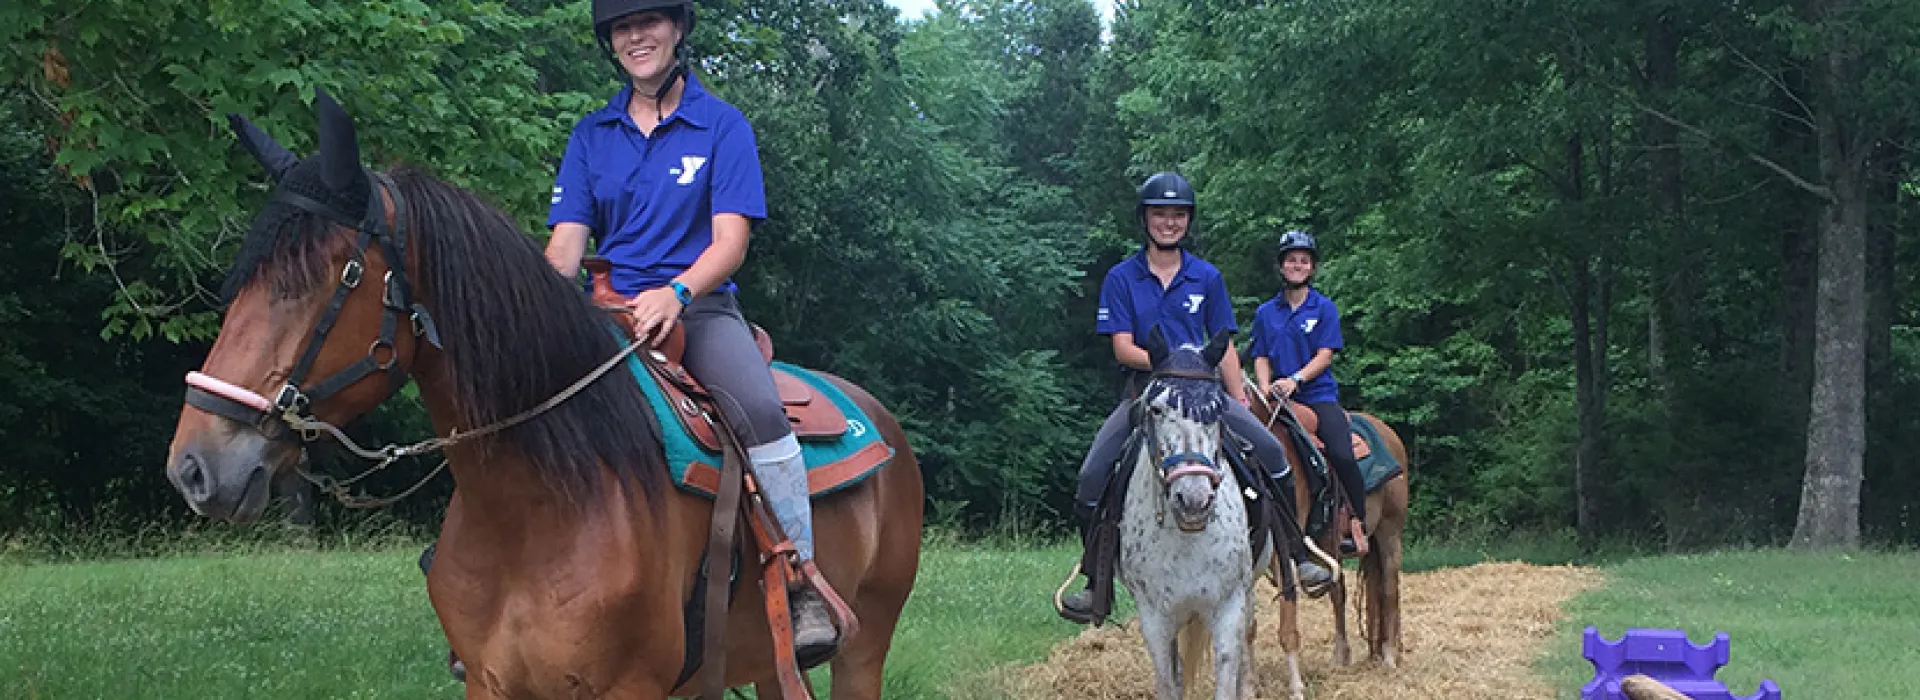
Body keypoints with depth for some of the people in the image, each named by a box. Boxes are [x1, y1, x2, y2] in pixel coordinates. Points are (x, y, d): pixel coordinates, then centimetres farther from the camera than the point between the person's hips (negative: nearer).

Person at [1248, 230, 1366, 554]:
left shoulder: (1324, 308, 7)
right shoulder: (1266, 313, 15)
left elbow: (1325, 356, -1)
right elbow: (1261, 359, 12)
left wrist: (1295, 380, -17)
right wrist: (1266, 388, -8)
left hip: (1318, 393, -3)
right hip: (1278, 400, 3)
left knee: (1342, 455, -25)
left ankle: (1358, 524, -13)